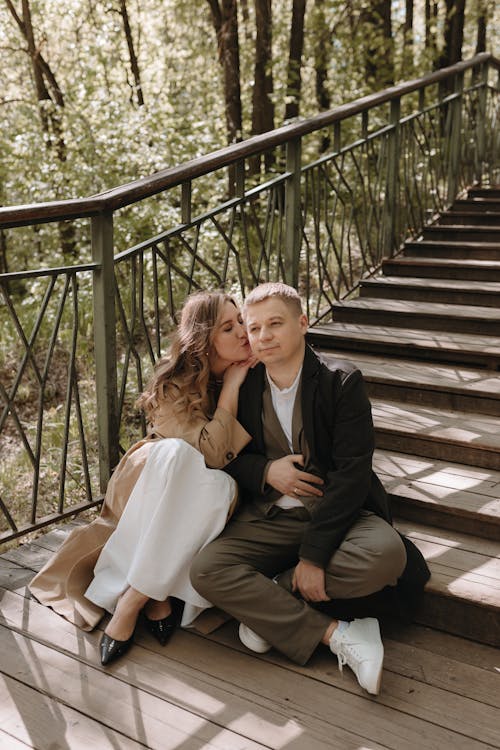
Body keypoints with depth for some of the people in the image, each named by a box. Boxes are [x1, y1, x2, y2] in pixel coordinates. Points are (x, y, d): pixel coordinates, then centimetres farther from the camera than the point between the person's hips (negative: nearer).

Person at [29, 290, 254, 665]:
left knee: (221, 484, -34)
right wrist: (231, 386, -25)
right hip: (149, 488, -2)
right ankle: (153, 593, -30)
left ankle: (135, 596, -26)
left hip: (200, 502, 3)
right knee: (176, 451, -36)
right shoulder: (173, 385, -18)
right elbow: (212, 452, -29)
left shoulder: (252, 373, -7)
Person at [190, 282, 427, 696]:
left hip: (335, 514, -2)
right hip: (266, 518, 3)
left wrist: (313, 555, -20)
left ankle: (266, 599, -13)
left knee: (387, 555, -32)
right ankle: (337, 635, -20)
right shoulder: (242, 386, 2)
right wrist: (265, 471, -14)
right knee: (206, 569, -23)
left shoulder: (342, 381, -9)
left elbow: (352, 473, -15)